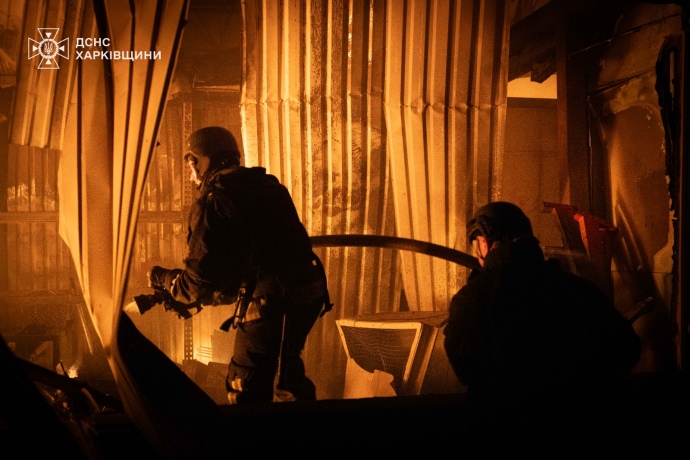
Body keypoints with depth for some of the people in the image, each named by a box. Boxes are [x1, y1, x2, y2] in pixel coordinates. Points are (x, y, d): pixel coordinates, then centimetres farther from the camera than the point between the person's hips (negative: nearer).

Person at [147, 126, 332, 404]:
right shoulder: (269, 186, 19)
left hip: (269, 300, -8)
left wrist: (163, 279, 15)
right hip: (310, 291, 8)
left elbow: (200, 281, -6)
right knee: (289, 370, 26)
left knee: (247, 389, 5)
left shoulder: (212, 201, -3)